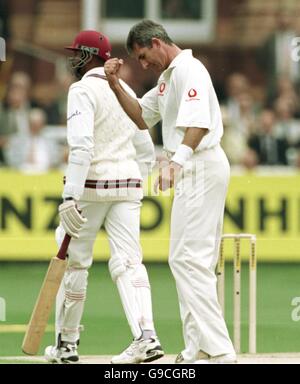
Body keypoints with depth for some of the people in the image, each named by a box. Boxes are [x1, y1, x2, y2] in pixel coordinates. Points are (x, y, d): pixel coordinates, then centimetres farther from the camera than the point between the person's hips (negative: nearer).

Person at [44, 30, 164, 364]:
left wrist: (70, 196, -26)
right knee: (127, 260, -2)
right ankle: (146, 336, -21)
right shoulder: (126, 91, 17)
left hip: (92, 185, -6)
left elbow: (81, 145, -21)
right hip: (130, 183, 6)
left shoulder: (83, 90, -8)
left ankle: (67, 343, 13)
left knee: (73, 261, 6)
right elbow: (146, 152, 20)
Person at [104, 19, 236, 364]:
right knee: (190, 259, 11)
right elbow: (142, 116, 27)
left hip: (201, 166, -11)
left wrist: (177, 161, -38)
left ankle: (217, 350, -20)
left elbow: (198, 123, -25)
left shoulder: (189, 69, -12)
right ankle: (199, 350, 13)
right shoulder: (168, 76, 21)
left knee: (189, 258, -15)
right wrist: (116, 85, 13)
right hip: (192, 171, 11)